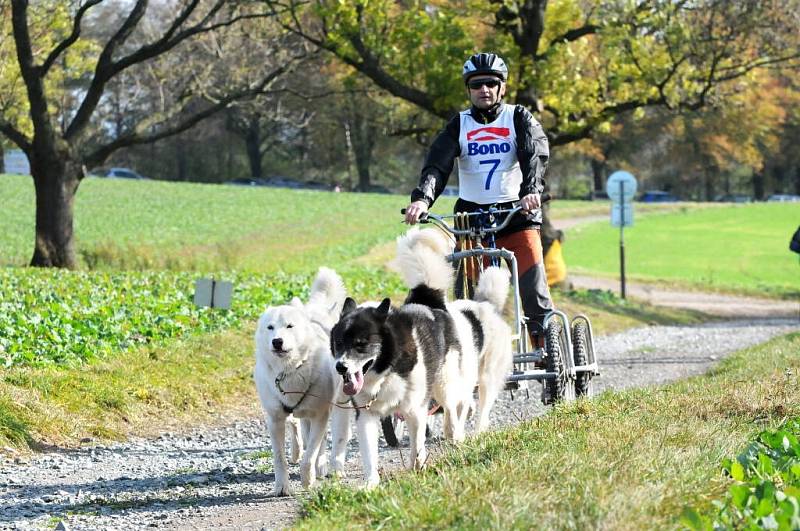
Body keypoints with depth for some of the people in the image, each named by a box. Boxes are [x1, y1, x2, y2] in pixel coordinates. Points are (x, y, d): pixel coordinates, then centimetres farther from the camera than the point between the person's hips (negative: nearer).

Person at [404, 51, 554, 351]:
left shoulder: (519, 118, 3)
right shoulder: (459, 125, 5)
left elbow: (535, 155, -14)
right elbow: (437, 165, -9)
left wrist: (532, 190, -35)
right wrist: (422, 198, -28)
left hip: (517, 211, -1)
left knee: (534, 289, -13)